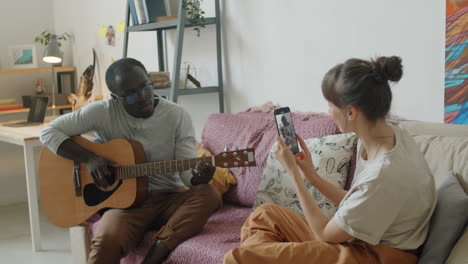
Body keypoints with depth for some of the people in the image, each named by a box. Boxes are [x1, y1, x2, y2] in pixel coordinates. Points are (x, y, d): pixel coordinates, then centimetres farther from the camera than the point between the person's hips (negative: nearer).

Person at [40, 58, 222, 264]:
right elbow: (49, 132, -1)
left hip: (169, 199, 2)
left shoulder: (177, 116, -2)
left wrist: (199, 177, -31)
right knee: (107, 241, -36)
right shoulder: (103, 112, -3)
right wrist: (90, 158, -14)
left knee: (209, 195, -30)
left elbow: (188, 171, -6)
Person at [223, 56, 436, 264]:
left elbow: (325, 234, -15)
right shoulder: (388, 134, -4)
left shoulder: (385, 175, -29)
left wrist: (293, 172, -11)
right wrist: (312, 176, 2)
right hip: (361, 241, 9)